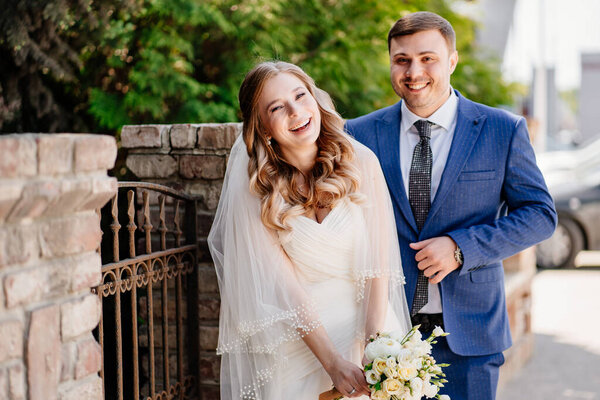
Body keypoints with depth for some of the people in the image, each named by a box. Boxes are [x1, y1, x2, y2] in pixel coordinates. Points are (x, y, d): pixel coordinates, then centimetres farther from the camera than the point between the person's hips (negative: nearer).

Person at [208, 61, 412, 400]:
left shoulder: (360, 161, -9)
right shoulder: (251, 187, -14)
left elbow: (377, 262, -9)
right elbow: (280, 284, -15)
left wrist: (375, 346, -17)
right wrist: (333, 362, -19)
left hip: (366, 318, 2)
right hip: (294, 332, -2)